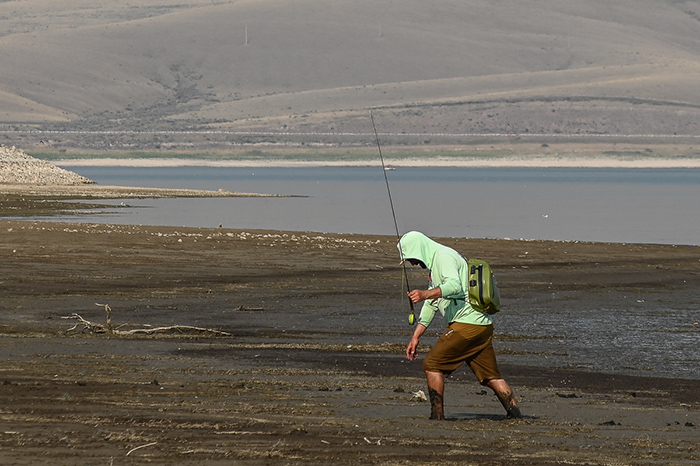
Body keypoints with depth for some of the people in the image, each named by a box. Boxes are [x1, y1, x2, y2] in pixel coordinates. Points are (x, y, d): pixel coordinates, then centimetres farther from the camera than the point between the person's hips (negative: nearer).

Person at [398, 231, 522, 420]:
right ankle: (516, 416, 8)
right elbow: (431, 305, 28)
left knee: (432, 365, -6)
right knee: (490, 376, 11)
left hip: (468, 323, -10)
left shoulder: (444, 257, -9)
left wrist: (425, 294, -43)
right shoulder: (434, 264, 24)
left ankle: (437, 417, -6)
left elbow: (454, 285, -29)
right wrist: (416, 337, 25)